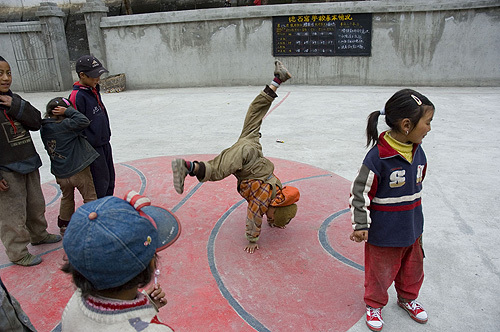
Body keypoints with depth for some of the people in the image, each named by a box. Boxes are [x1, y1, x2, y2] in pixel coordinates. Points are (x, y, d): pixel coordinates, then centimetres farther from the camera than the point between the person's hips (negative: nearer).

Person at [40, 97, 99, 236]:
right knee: (90, 197, 9)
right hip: (78, 170, -7)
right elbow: (84, 121, -23)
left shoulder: (44, 128, 4)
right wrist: (68, 111, -14)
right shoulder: (64, 125, -19)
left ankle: (64, 226, 36)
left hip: (60, 173, 7)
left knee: (67, 198, 26)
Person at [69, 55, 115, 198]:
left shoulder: (93, 90, 8)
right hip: (93, 147, -9)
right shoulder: (77, 96, -19)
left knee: (110, 178, 18)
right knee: (101, 181, -1)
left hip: (104, 142, 9)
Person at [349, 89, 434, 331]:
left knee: (413, 268, 24)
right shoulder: (378, 156, -25)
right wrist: (361, 225, -17)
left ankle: (407, 298, 51)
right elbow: (360, 192, -19)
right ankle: (374, 304, 39)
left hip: (412, 228, 7)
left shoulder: (417, 152, -1)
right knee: (381, 271, 12)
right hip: (383, 231, -7)